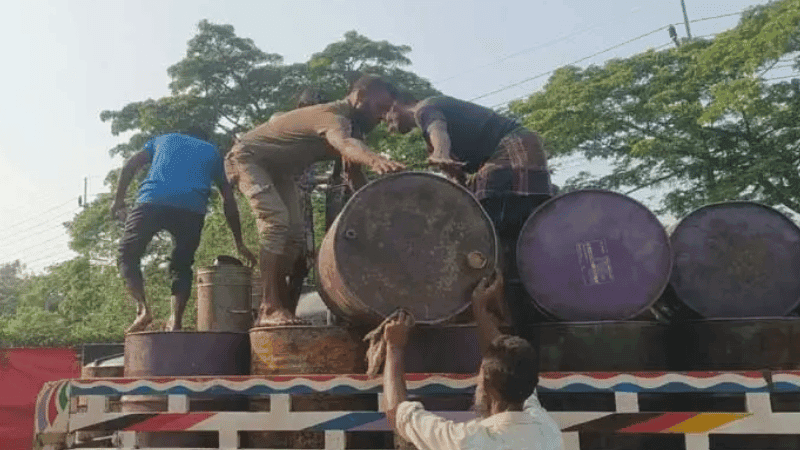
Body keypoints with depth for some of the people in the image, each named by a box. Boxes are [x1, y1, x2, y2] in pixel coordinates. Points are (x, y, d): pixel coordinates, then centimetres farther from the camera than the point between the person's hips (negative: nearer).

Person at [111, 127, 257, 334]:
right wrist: (239, 243, 30)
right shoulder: (213, 152, 31)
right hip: (192, 210, 1)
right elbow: (229, 200, 27)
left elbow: (130, 165, 17)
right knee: (182, 265, 17)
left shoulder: (164, 139, 33)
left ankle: (142, 308, -7)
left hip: (152, 202, -1)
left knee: (128, 254, 13)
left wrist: (119, 199, 23)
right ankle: (175, 321, 2)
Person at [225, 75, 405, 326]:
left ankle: (282, 304, 6)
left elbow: (356, 176, 6)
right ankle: (270, 309, -30)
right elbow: (345, 144, -54)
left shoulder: (347, 123, 1)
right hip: (247, 158, -10)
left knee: (294, 234, 1)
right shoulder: (334, 115, -29)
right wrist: (375, 160, -74)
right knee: (276, 221, -27)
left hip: (277, 169, 10)